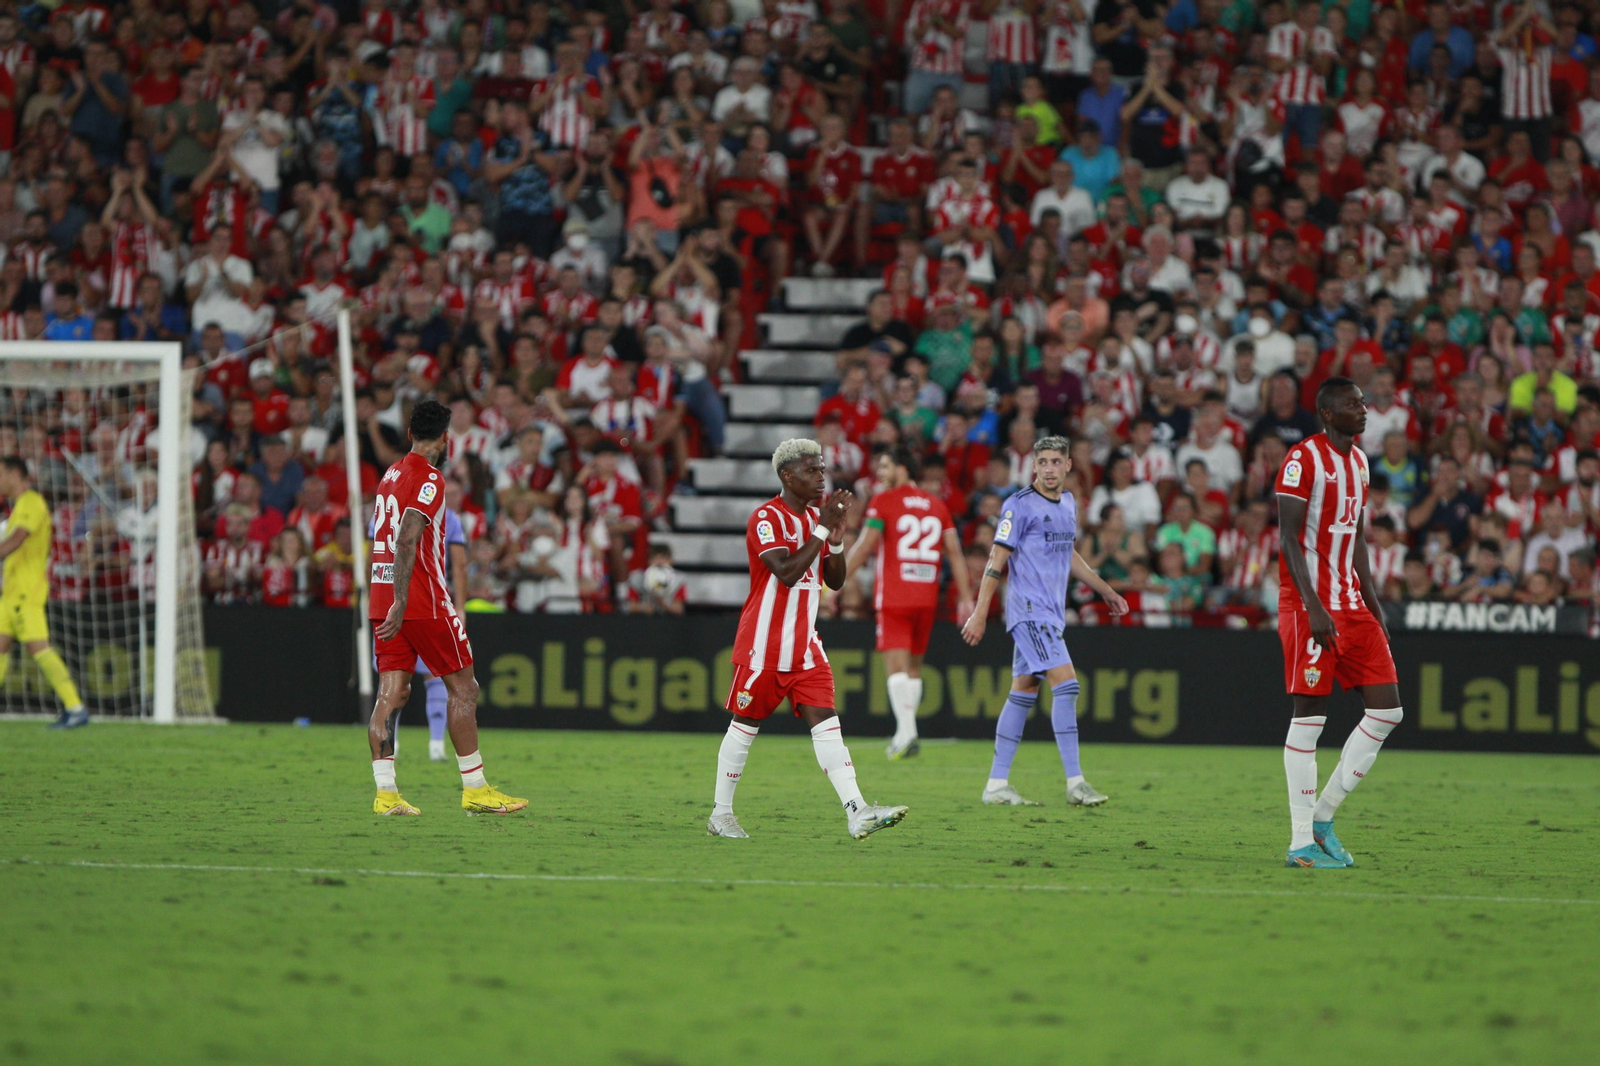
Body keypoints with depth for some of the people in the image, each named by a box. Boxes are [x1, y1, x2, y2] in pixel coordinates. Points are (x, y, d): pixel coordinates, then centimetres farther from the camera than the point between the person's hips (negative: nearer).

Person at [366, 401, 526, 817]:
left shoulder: (391, 475, 15)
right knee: (463, 687, 1)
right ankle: (475, 789, 3)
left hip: (384, 600, 8)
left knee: (392, 692, 2)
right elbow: (408, 540, -22)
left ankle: (385, 791, -5)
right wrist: (401, 603, -26)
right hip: (424, 602, -8)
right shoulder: (428, 480, -12)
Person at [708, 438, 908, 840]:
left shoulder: (815, 517, 11)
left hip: (805, 647, 6)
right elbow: (787, 572, -26)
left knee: (825, 722, -5)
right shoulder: (766, 518, -14)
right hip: (763, 645, -6)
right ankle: (720, 814, 18)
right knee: (745, 724, 4)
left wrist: (837, 538, -4)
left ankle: (857, 813, -16)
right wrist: (822, 530, -22)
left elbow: (835, 581, 13)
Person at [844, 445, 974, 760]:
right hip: (926, 598, 5)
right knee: (914, 666, 15)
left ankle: (907, 731, -22)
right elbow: (954, 551, 7)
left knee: (897, 665, -8)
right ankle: (905, 734, 17)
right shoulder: (937, 505, 12)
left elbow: (864, 547, -10)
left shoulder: (883, 501, -2)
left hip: (893, 596, -5)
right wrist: (965, 597, 8)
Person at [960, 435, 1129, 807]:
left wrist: (1105, 591, 33)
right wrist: (979, 615, -14)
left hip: (1050, 614, 8)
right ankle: (1075, 783, -17)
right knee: (1065, 682, -16)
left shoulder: (1068, 503, 14)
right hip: (1028, 609, -8)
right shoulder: (1019, 505, -10)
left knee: (1023, 692, 8)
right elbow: (996, 561, -11)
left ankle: (997, 784, 11)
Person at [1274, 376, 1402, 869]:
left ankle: (1323, 817, 11)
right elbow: (1288, 538, -14)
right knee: (1309, 714, -6)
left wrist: (1374, 605, 18)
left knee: (1387, 709, 2)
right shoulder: (1304, 459, -10)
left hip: (1352, 604, 8)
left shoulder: (1359, 460, 16)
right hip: (1309, 605, -8)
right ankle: (1302, 842, -2)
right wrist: (1314, 607, -21)